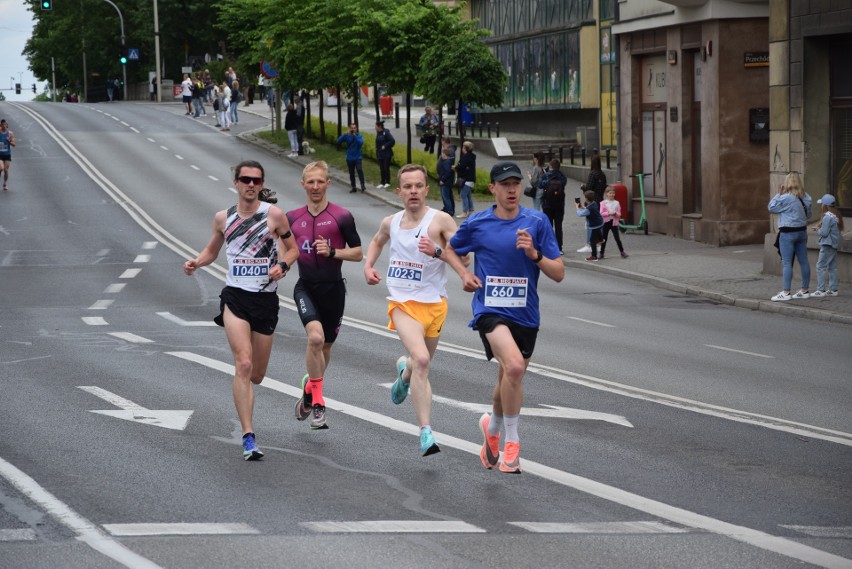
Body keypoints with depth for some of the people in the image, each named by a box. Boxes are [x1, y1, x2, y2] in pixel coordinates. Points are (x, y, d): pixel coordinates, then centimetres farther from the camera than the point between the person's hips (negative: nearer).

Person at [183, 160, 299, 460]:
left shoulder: (274, 215, -2)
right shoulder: (223, 218, 4)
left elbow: (293, 248, 9)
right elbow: (212, 250, 19)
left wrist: (282, 265, -12)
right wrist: (196, 263, -1)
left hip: (266, 299, 1)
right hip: (235, 297, -1)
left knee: (256, 375, 10)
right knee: (243, 365, -19)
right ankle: (248, 437, -19)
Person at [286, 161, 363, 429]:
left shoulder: (342, 217, -2)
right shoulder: (292, 218, 8)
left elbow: (358, 253, 0)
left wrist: (332, 251, -15)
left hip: (333, 288, 0)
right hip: (305, 288, 0)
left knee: (325, 347, 12)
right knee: (315, 336, -24)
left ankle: (309, 389, 41)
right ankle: (318, 402, -16)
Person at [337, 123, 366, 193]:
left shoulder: (359, 136, -3)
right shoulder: (347, 136, 0)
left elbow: (361, 143, -22)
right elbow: (338, 141, -12)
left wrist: (355, 136, -26)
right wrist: (344, 134, -23)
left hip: (357, 157, -3)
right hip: (349, 158, 3)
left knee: (359, 169, -25)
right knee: (351, 173, 10)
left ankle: (363, 185, -20)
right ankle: (354, 188, 23)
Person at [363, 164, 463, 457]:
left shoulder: (440, 220, -7)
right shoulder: (390, 222, 6)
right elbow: (377, 240, 31)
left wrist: (437, 251, -28)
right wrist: (368, 266, 15)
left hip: (434, 303, 0)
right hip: (403, 303, 0)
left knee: (420, 365, 14)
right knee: (421, 359, -23)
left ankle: (404, 371, 55)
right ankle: (426, 433, -25)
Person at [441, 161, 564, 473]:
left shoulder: (537, 222, 0)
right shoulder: (477, 224, 0)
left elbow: (559, 274, -1)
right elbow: (450, 249, 20)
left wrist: (535, 254, -18)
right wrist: (465, 274, 2)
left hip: (525, 315, 3)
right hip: (490, 310, -3)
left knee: (509, 381, 17)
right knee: (514, 365, -28)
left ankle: (492, 427, 48)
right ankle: (511, 442, -16)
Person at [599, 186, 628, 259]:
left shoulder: (616, 203, 3)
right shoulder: (603, 203, -3)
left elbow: (619, 214, 3)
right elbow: (601, 213, -9)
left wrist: (615, 213, -18)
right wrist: (609, 213, -20)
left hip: (614, 222, 1)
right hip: (606, 222, -1)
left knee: (617, 238, 2)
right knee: (604, 238, 5)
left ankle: (622, 252, 11)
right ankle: (601, 253, 13)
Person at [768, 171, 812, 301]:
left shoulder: (786, 198, -16)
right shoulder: (806, 198, 6)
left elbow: (771, 207, -7)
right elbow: (808, 215, 16)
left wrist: (778, 193, -1)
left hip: (788, 233, -7)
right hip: (802, 231, 7)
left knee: (787, 263, -6)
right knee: (803, 261, 11)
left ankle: (786, 292, -9)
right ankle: (805, 290, 19)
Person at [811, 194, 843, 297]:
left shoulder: (828, 217, -19)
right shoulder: (836, 216, 10)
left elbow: (824, 233, -21)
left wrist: (818, 229, -1)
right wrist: (820, 229, 9)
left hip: (827, 245, -10)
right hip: (835, 245, 10)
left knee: (820, 266, -6)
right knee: (832, 267, 13)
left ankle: (821, 290, -8)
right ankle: (833, 289, 16)